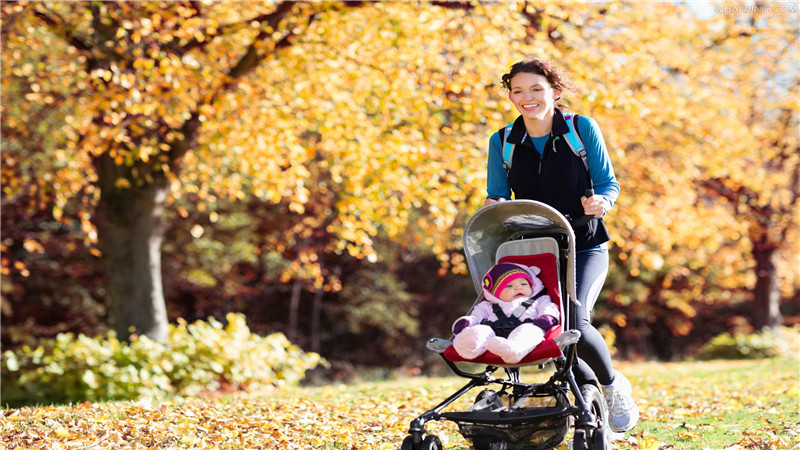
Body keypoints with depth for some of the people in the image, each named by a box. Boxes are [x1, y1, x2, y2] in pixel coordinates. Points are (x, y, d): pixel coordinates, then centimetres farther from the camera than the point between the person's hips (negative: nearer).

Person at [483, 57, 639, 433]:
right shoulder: (502, 142, 3)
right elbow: (495, 197, 9)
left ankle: (613, 385, 6)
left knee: (575, 322, -23)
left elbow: (608, 183, 0)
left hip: (584, 248, -3)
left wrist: (601, 202, -22)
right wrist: (494, 206, -15)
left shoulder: (582, 129, -3)